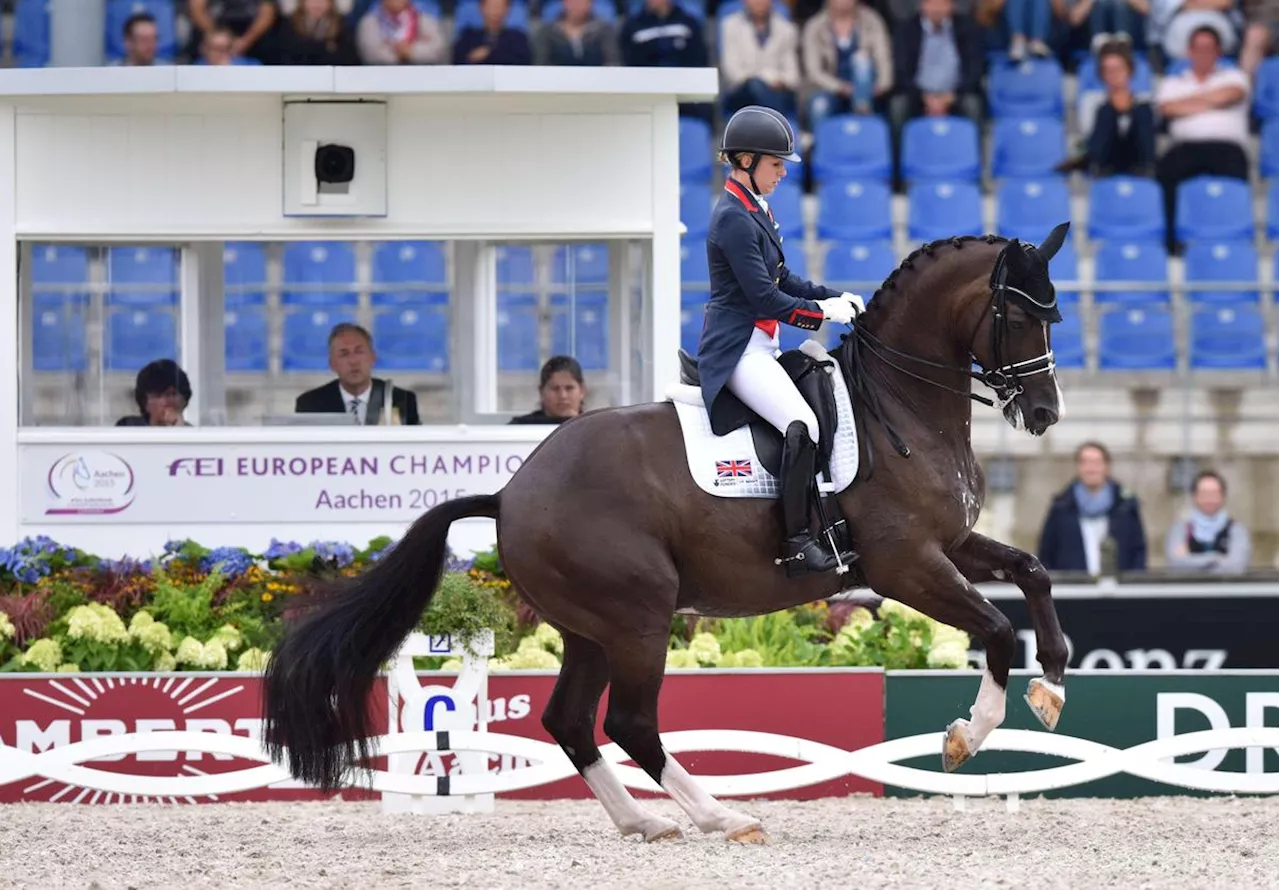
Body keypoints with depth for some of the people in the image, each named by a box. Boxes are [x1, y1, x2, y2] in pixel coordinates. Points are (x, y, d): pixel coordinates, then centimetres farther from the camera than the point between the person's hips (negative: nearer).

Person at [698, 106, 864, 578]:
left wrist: (836, 297, 8)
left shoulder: (756, 211, 15)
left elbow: (781, 279, 20)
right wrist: (823, 312, -11)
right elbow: (764, 298, -19)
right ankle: (798, 544, -27)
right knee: (801, 424, -26)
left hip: (759, 345, 11)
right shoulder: (734, 219, -16)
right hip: (738, 348, -11)